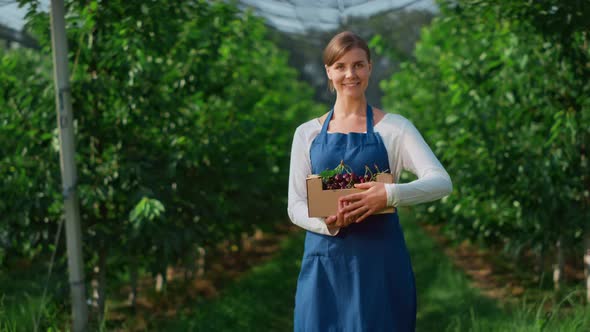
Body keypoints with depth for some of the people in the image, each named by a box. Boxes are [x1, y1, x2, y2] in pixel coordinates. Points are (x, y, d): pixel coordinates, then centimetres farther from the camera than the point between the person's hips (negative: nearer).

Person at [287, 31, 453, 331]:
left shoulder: (394, 127, 1)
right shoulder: (307, 133, 7)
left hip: (380, 261, -1)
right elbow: (295, 206, 5)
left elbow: (441, 182, -8)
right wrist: (328, 223, -16)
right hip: (324, 263, 2)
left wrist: (390, 194, -25)